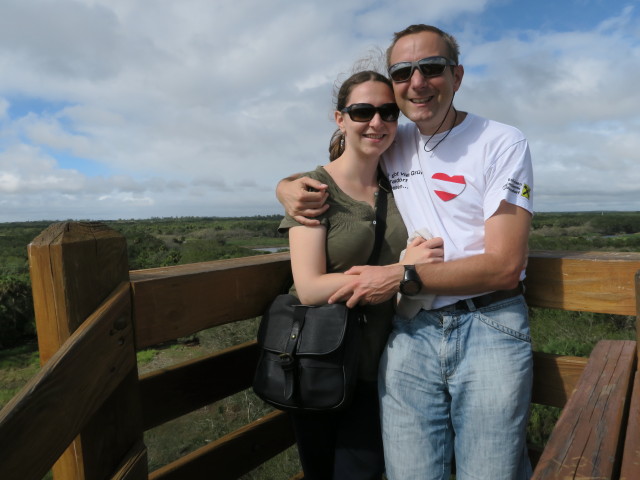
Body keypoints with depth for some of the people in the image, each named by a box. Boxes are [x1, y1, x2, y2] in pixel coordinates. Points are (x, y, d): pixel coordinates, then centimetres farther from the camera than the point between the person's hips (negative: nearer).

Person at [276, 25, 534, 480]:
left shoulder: (502, 143, -2)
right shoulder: (390, 147, 8)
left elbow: (505, 265, -10)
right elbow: (314, 179, 17)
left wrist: (402, 276, -15)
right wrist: (291, 189, -7)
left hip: (488, 328, -2)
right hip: (410, 332, 3)